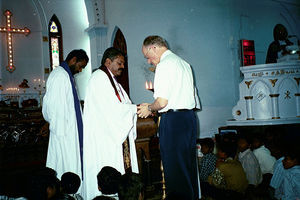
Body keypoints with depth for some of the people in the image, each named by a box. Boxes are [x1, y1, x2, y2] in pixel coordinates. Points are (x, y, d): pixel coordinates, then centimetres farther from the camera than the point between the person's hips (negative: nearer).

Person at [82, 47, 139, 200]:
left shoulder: (112, 80, 21)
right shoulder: (99, 78, -10)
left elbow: (122, 105, 14)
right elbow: (111, 108, -19)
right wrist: (135, 108, -15)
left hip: (118, 135, 9)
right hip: (104, 136, -9)